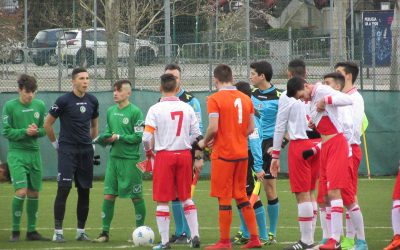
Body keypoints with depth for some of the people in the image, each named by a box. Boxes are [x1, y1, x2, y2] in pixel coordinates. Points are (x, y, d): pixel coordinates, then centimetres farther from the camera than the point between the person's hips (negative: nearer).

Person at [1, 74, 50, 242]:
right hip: (16, 154, -4)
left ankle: (31, 231, 16)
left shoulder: (40, 105, 6)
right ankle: (15, 231, -2)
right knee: (21, 191, -13)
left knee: (34, 193, 6)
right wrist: (25, 132, -18)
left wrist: (37, 131, -12)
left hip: (34, 153, 4)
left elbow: (45, 129, 10)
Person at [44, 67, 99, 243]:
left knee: (84, 191, 5)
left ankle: (81, 231, 13)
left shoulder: (92, 101, 8)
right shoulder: (64, 101, -8)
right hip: (67, 150, -5)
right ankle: (58, 231, -8)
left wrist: (92, 143, 15)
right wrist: (55, 143, 2)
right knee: (63, 189, -11)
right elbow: (47, 124, -1)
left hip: (86, 151, 5)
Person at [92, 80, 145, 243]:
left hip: (130, 160, -6)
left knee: (136, 197, 3)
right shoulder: (111, 111, 11)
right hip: (114, 157, 6)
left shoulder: (135, 112, -8)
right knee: (108, 195, 1)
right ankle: (105, 232, 5)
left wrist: (118, 137, -15)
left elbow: (139, 137, -12)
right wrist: (104, 138, -1)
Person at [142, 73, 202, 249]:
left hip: (164, 155, -3)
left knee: (162, 201, 3)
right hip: (184, 154, 3)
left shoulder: (155, 109, -8)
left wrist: (149, 153, 7)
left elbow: (147, 137, -11)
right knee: (186, 198, 16)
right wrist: (198, 157, 17)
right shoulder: (187, 108, 3)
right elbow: (196, 135, 5)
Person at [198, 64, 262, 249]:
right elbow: (251, 128, 7)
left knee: (224, 198, 1)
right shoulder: (245, 98, 6)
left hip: (223, 153, -6)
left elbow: (213, 128, -18)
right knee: (241, 195, 15)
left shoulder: (215, 99, -11)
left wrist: (205, 142, 0)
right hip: (242, 153, 6)